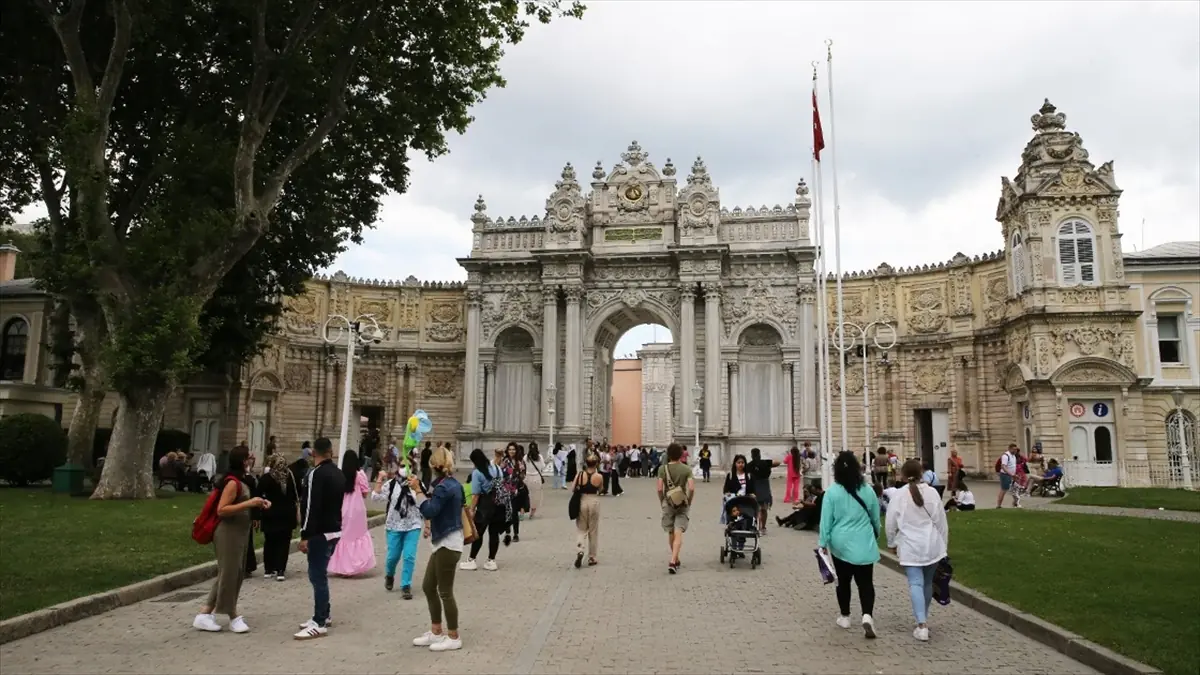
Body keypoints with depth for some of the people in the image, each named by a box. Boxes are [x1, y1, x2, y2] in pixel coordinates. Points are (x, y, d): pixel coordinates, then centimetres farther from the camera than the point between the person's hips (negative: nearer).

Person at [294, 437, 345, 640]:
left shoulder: (316, 474, -16)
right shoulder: (339, 474, 12)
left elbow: (311, 507, -21)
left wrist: (305, 536, -18)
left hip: (320, 533, -9)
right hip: (334, 530, 9)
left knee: (317, 576, -6)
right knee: (320, 574, 18)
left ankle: (319, 624, -4)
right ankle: (323, 615, 26)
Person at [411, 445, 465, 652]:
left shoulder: (445, 487, -19)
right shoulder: (451, 484, 12)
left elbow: (428, 511, -25)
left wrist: (417, 490, -18)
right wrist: (421, 489, 11)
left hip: (448, 544, -11)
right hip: (443, 543, 11)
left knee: (445, 592, 0)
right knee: (428, 587, 16)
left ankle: (453, 638, 12)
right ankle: (436, 632, 26)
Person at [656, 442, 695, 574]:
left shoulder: (663, 469, -3)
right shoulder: (686, 469, -4)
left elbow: (659, 488, -9)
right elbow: (691, 488, -12)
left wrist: (662, 502, 6)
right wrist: (689, 501, 4)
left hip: (668, 504, 1)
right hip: (682, 504, -1)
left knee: (671, 534, 16)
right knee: (678, 534, -4)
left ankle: (675, 560, 29)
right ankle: (673, 561, -17)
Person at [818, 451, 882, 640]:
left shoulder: (832, 492, -11)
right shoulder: (867, 490, -3)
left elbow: (826, 519, -8)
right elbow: (876, 518, 10)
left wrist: (823, 542, 1)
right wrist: (875, 534, 28)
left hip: (841, 544, -1)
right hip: (864, 544, 1)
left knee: (843, 581, 14)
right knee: (865, 581, 4)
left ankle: (844, 617, 24)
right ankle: (867, 616, -14)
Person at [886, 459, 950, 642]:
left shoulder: (899, 495, -7)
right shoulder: (932, 492, -4)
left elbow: (891, 523, -2)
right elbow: (940, 520, 1)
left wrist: (892, 543, 13)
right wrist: (943, 543, 13)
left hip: (910, 546, -2)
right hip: (931, 545, 2)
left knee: (915, 583, -4)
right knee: (927, 582, 16)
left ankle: (921, 625, -16)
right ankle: (923, 619, 28)